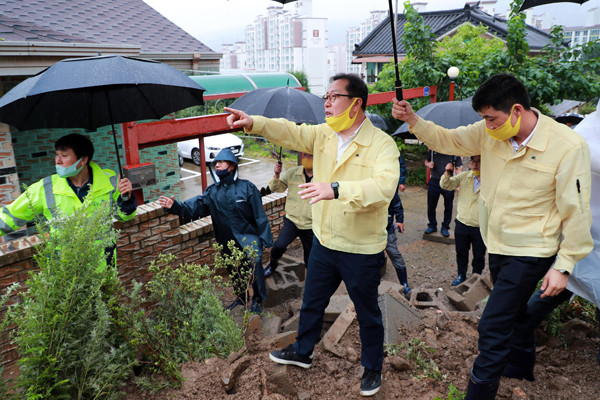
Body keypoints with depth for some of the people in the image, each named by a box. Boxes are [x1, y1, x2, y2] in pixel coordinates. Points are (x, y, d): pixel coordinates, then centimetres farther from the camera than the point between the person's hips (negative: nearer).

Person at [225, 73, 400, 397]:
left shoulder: (381, 144, -19)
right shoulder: (322, 134, 2)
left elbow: (384, 186, -34)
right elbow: (289, 132, -5)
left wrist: (336, 188, -46)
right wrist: (253, 123, -23)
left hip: (362, 250, -6)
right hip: (324, 241, 6)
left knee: (367, 314, 15)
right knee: (311, 303, 24)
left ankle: (372, 368, 39)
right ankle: (302, 352, 48)